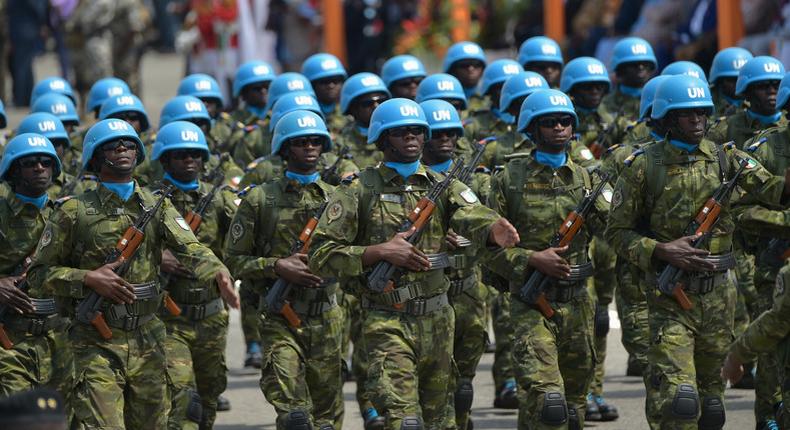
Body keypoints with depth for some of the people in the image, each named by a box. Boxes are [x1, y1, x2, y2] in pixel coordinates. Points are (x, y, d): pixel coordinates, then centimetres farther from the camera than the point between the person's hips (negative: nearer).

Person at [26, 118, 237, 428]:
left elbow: (189, 248, -8)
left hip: (147, 341, 4)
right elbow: (38, 272, 1)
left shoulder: (156, 206, 7)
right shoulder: (75, 212, -1)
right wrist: (88, 279, -14)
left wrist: (218, 272, -29)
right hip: (97, 344, -4)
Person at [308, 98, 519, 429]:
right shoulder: (359, 191, -2)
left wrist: (494, 229, -37)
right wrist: (381, 251, -18)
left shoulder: (441, 186, 8)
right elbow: (321, 256, -6)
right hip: (388, 324, -5)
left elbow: (472, 217, -13)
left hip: (438, 322, 5)